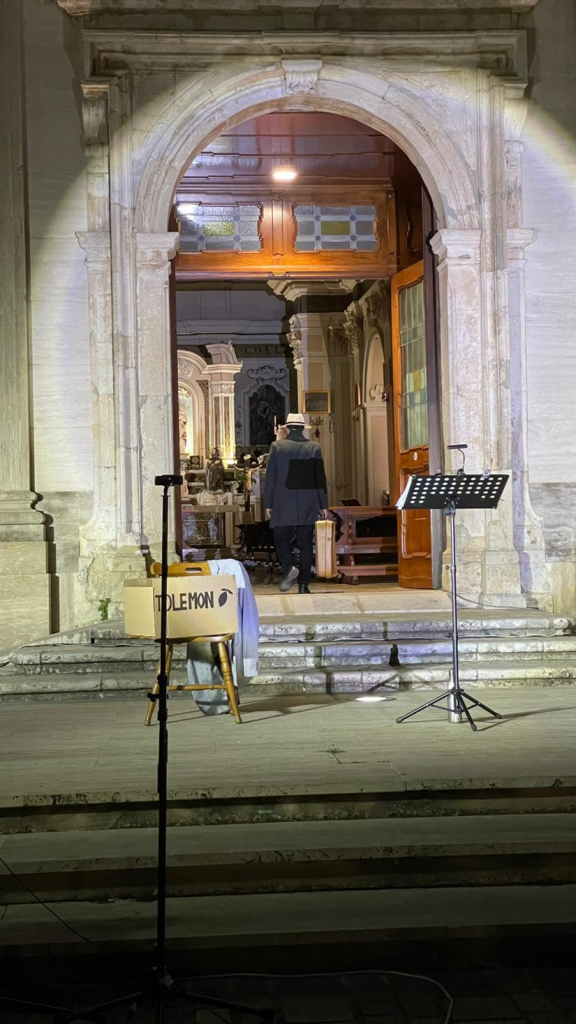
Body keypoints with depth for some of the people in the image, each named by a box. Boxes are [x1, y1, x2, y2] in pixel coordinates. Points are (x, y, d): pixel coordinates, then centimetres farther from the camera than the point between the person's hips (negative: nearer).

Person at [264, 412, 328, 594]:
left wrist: (268, 504, 4)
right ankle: (303, 584, 3)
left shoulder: (277, 446, -1)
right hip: (307, 506, 2)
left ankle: (288, 568, -14)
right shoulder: (314, 447, 3)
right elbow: (320, 478, 5)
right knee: (305, 542, 4)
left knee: (281, 538, 11)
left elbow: (270, 477, -2)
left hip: (283, 505, -2)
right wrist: (323, 505, 10)